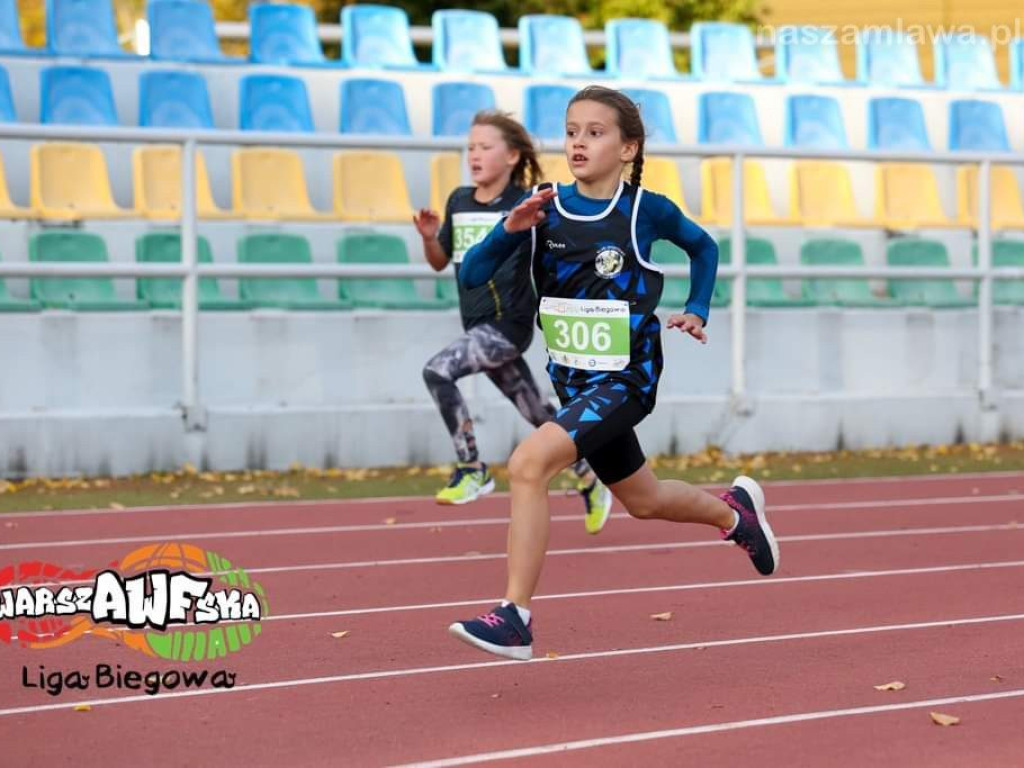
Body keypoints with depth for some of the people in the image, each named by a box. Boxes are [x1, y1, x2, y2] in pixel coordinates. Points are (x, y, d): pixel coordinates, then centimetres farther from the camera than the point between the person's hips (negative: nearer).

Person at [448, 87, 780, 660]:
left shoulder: (646, 210, -9)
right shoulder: (545, 209, -3)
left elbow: (704, 248, 12)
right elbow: (471, 276, -9)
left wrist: (697, 311, 3)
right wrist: (510, 230, -24)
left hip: (626, 380, -6)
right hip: (573, 379, 6)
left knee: (529, 463, -26)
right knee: (642, 500, 22)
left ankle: (515, 618, -21)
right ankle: (734, 510, 53)